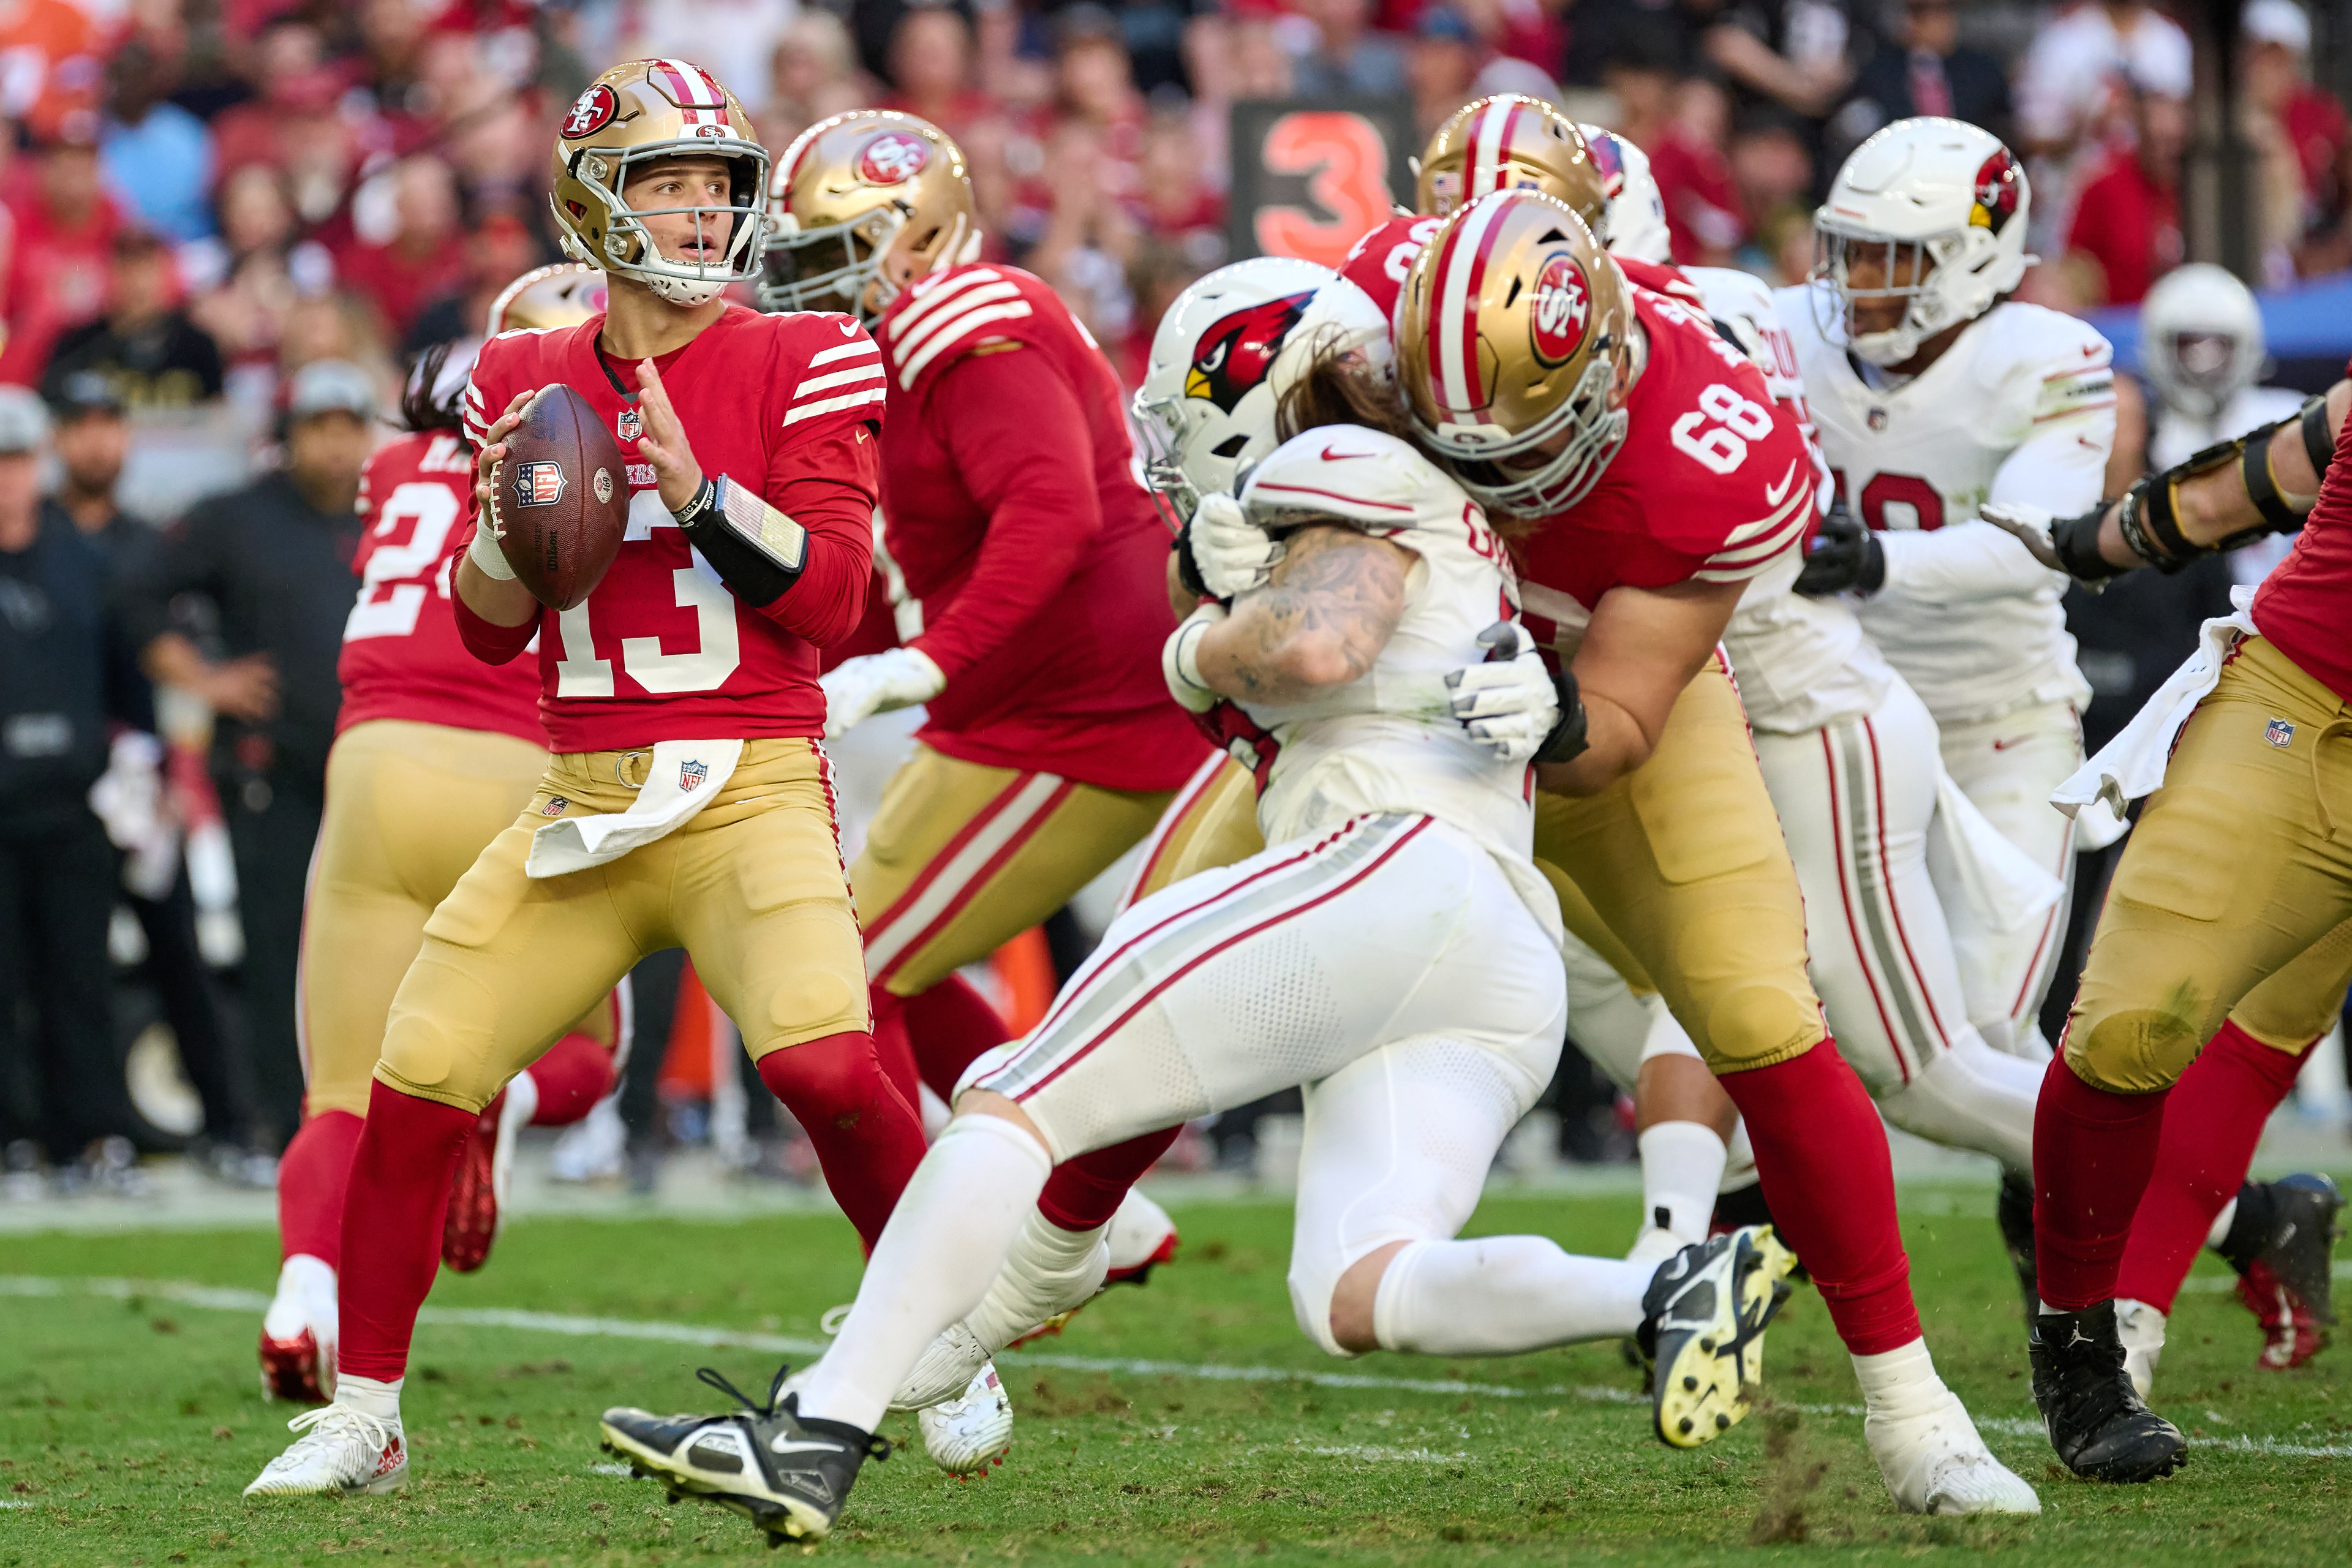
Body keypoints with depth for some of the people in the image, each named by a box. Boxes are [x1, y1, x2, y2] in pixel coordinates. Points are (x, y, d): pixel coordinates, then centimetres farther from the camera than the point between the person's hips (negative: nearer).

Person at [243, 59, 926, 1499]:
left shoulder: (798, 364, -1)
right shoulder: (527, 382, 10)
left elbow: (835, 598, -8)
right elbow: (489, 633, 14)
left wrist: (692, 481, -18)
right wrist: (506, 527, -7)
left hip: (749, 786, -4)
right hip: (581, 803, 4)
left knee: (824, 1057, -25)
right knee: (418, 1077, -4)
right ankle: (363, 1419, 12)